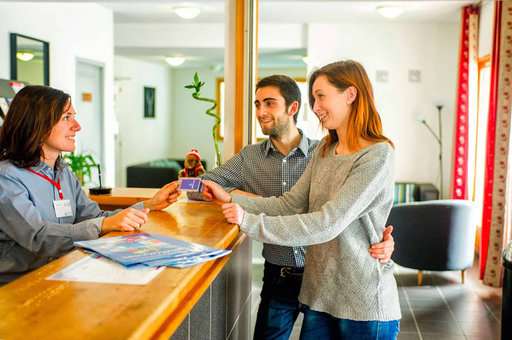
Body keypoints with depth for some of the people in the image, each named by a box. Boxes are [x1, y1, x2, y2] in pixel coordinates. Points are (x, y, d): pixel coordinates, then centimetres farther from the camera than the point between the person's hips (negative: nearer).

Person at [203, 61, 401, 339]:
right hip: (318, 295, 7)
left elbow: (328, 224, -24)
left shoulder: (376, 155, -16)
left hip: (364, 305, -6)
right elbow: (290, 204, 4)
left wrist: (250, 222, -25)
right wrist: (231, 199, -5)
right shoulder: (324, 150, 9)